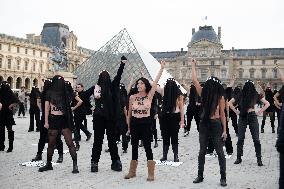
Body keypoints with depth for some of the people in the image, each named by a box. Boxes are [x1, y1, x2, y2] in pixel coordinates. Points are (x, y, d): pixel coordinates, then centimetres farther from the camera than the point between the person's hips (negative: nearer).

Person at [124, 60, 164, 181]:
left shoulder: (149, 96, -2)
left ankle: (151, 174, 6)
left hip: (146, 123, -2)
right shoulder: (132, 97, 3)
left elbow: (155, 81, -9)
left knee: (147, 147, -1)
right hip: (134, 123, 3)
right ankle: (132, 171, 24)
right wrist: (129, 126, 13)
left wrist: (162, 68, -14)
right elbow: (129, 113, 11)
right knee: (134, 147, 11)